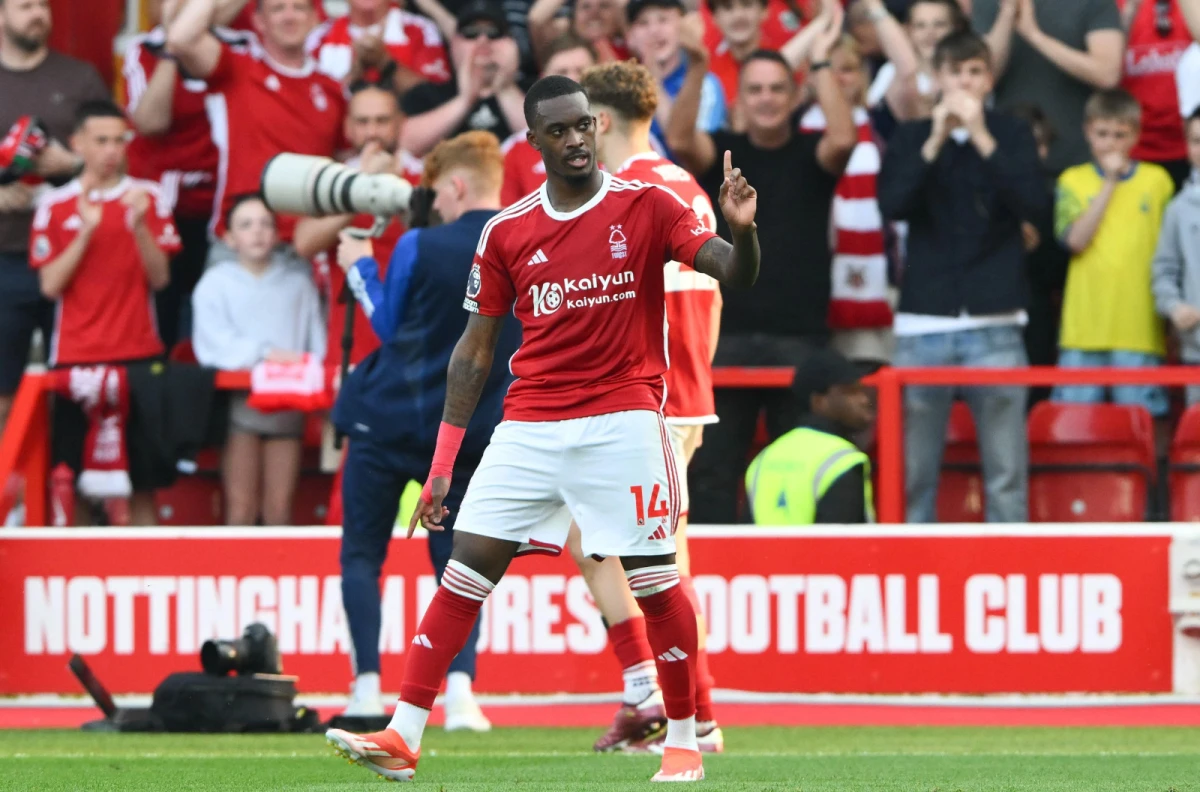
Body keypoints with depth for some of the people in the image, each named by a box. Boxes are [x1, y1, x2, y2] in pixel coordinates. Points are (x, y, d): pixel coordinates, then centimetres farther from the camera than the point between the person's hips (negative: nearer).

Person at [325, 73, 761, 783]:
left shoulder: (646, 206, 0)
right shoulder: (507, 232, 7)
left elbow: (736, 275, -9)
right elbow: (475, 351, 11)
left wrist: (741, 231, -33)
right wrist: (442, 464, 7)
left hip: (623, 419, -3)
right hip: (530, 426, 3)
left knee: (655, 580, -6)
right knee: (467, 566, -5)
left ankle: (684, 740, 9)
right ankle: (404, 737, -7)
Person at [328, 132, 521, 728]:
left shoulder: (420, 248, -11)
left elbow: (388, 325, 3)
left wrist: (360, 268, 15)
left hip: (390, 422, -3)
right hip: (473, 431, 3)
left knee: (361, 554, 8)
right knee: (456, 562, 12)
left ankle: (368, 686, -4)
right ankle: (460, 685, -9)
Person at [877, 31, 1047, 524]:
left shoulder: (1012, 136, 9)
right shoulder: (911, 139, 10)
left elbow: (1034, 203, -7)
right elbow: (891, 204, -5)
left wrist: (980, 137, -11)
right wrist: (936, 141, -12)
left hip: (994, 324, -1)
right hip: (923, 322, 1)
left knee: (1007, 475, -4)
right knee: (913, 474, -1)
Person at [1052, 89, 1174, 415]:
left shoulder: (1157, 181, 8)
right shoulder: (1073, 181, 8)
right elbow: (1075, 240, -7)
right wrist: (1109, 183, -6)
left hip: (1139, 326, -1)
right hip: (1085, 326, 1)